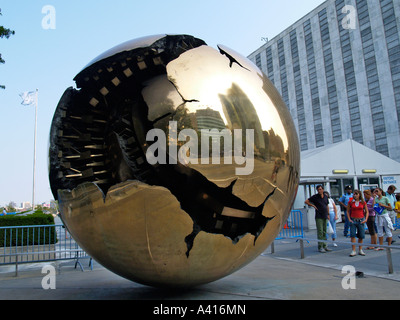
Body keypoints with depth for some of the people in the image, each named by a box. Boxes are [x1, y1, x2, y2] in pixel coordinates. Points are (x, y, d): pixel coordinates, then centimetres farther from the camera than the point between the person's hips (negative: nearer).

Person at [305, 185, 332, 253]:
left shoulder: (325, 197, 11)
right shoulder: (315, 197, -4)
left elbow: (327, 206, 20)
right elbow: (306, 201, -2)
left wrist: (328, 214, 16)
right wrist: (313, 205, -9)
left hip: (325, 217, 5)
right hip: (319, 217, -5)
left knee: (324, 232, 9)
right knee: (320, 232, -7)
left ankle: (324, 246, 16)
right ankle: (320, 247, -3)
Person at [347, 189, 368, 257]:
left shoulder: (363, 202, 3)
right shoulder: (350, 202, 2)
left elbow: (366, 212, 8)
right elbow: (347, 211, 7)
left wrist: (366, 219, -4)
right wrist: (349, 219, -3)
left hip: (361, 220, 1)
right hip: (353, 220, -1)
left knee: (361, 236, 6)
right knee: (352, 235, -6)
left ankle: (360, 250, 20)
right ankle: (353, 251, -3)